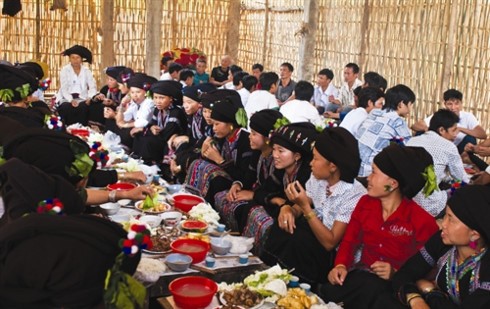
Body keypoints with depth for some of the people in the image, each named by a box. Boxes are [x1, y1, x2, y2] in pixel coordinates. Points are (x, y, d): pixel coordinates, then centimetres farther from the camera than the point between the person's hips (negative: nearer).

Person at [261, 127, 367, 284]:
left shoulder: (354, 196, -25)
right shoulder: (317, 178, -7)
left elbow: (330, 243, -25)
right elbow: (300, 206, 7)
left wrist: (305, 207, -30)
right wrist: (288, 209, -17)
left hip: (334, 254, -6)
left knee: (296, 239, -28)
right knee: (283, 225, -17)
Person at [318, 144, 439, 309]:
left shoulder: (422, 221, -12)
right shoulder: (365, 202, 6)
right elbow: (349, 241, 6)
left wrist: (396, 274, -24)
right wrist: (341, 265, -14)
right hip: (362, 273, 3)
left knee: (369, 287, -38)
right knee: (326, 292, -30)